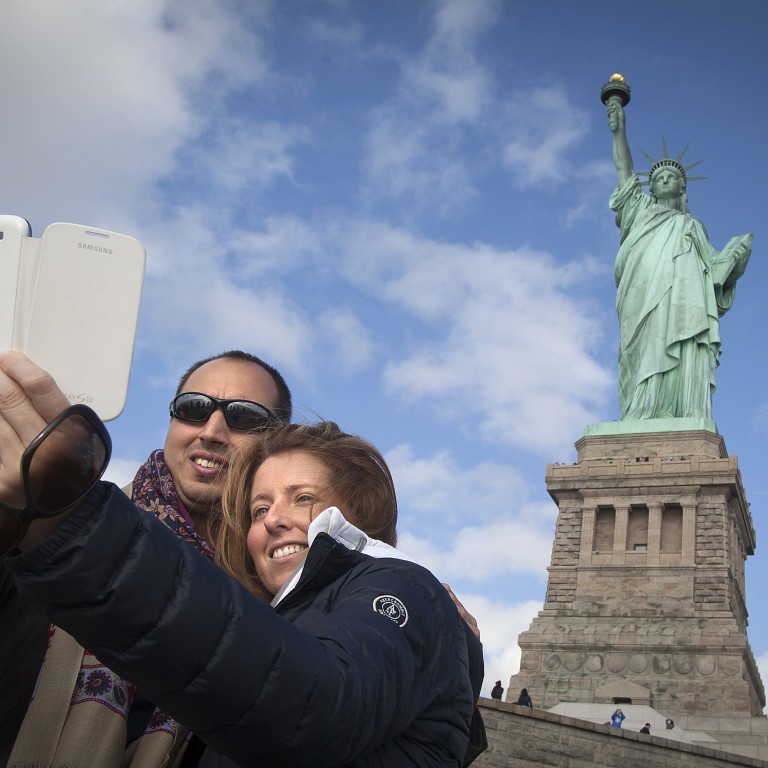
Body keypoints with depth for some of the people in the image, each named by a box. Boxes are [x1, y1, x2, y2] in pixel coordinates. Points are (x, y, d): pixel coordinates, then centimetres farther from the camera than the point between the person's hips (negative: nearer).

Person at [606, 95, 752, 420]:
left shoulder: (694, 226, 33)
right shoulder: (643, 212, 31)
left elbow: (713, 267, 21)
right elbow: (625, 171, 21)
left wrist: (736, 255, 2)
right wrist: (619, 131, 13)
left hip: (685, 302, 1)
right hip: (646, 301, -1)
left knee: (685, 370, -17)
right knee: (650, 359, -20)